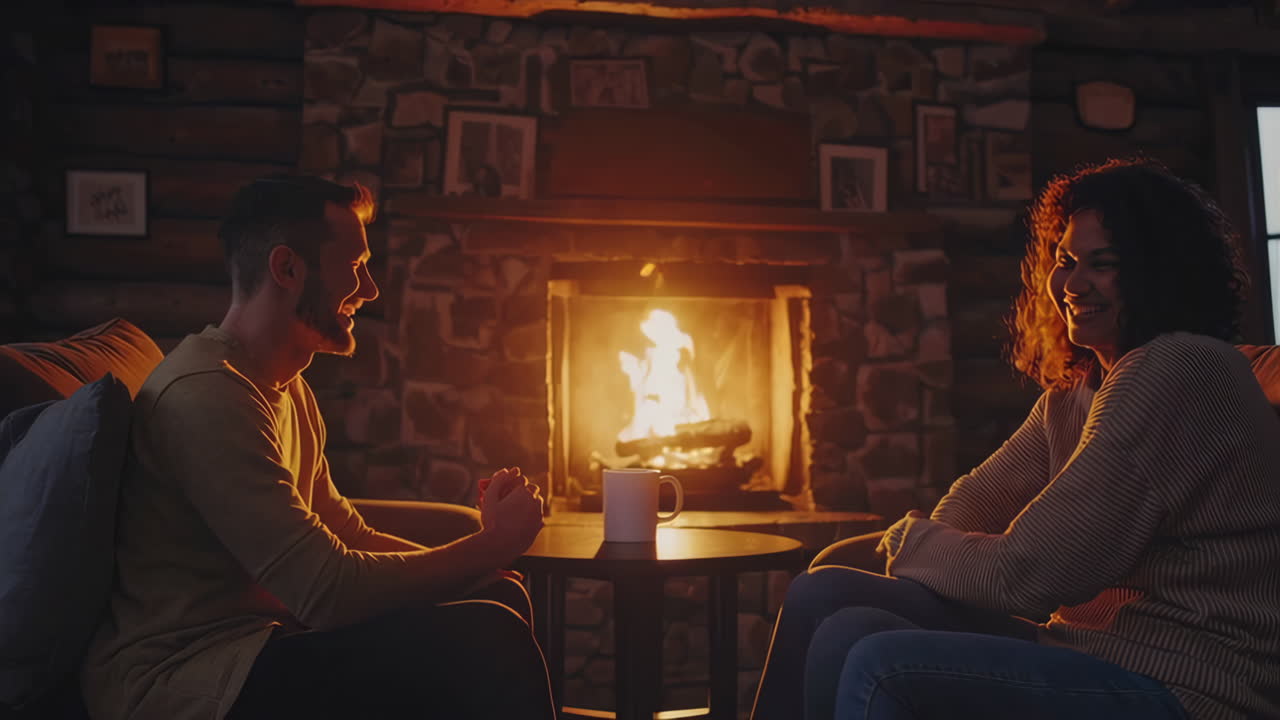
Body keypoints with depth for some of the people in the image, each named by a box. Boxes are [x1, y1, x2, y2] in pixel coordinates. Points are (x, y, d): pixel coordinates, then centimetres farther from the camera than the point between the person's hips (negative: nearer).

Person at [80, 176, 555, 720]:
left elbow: (348, 535, 14)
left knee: (501, 597, 3)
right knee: (486, 637, -24)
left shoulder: (289, 390, 14)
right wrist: (496, 544, -12)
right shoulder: (206, 393, -20)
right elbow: (329, 592, -24)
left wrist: (486, 549, -1)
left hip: (262, 635, 10)